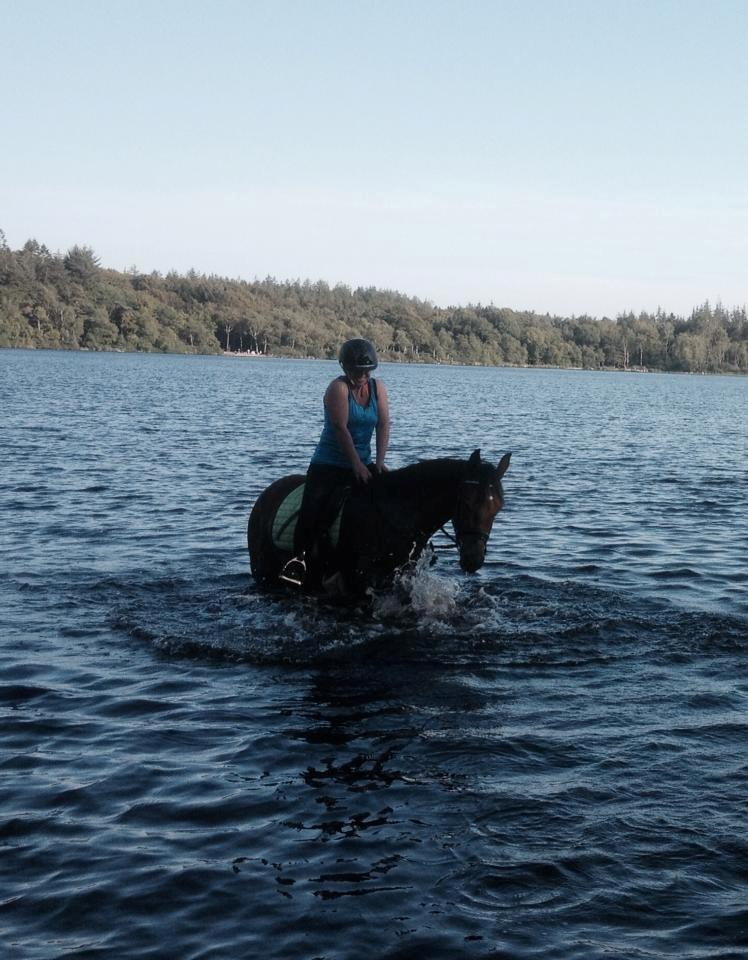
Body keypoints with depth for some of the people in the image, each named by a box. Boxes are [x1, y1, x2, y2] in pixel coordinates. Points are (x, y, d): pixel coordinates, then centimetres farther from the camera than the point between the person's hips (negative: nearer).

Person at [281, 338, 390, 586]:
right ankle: (300, 557, -16)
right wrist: (357, 465, -23)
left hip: (362, 463, 5)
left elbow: (383, 425, -1)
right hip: (329, 463, -5)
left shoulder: (378, 388, 5)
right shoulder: (339, 388, -12)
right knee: (313, 509, -22)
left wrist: (379, 460, -14)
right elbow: (341, 427, -19)